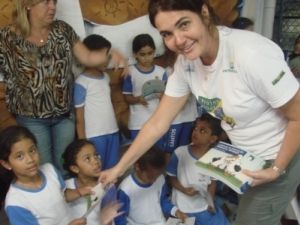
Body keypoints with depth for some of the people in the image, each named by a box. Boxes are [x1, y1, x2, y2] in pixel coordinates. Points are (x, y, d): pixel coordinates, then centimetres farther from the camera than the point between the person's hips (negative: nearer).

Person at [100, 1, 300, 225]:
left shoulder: (251, 54, -33)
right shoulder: (186, 63, -12)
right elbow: (158, 123, -6)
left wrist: (276, 169, -17)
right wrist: (119, 168, -5)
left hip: (278, 157, -6)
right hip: (244, 155, 6)